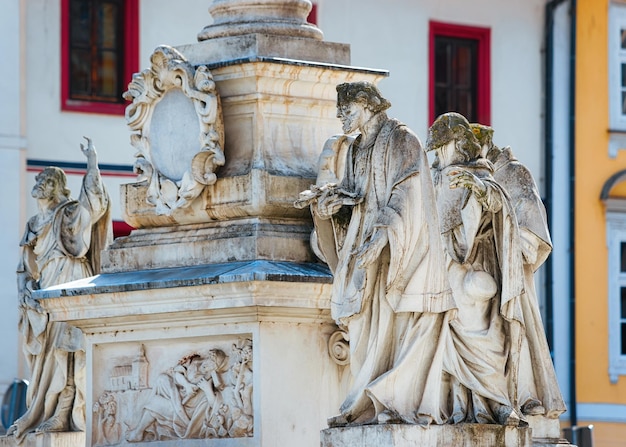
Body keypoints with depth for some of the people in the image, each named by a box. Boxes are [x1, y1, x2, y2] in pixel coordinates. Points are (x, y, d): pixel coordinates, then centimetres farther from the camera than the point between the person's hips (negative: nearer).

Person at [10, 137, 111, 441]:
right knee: (42, 353, 4)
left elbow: (94, 203, -19)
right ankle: (41, 414, 4)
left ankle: (61, 415, -12)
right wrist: (26, 290, 0)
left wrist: (92, 163, -21)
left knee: (62, 348, -10)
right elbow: (25, 268, 19)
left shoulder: (70, 215, 1)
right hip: (42, 294, 7)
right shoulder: (34, 225, 20)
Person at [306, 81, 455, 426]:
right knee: (367, 330, 1)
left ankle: (402, 403, -9)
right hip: (365, 248, 7)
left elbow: (405, 198, -15)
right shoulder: (355, 149, 17)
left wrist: (382, 237, -24)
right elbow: (350, 195, 15)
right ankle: (370, 407, -1)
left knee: (399, 326, -8)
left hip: (399, 248, -7)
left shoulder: (401, 142, -7)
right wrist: (322, 197, -5)